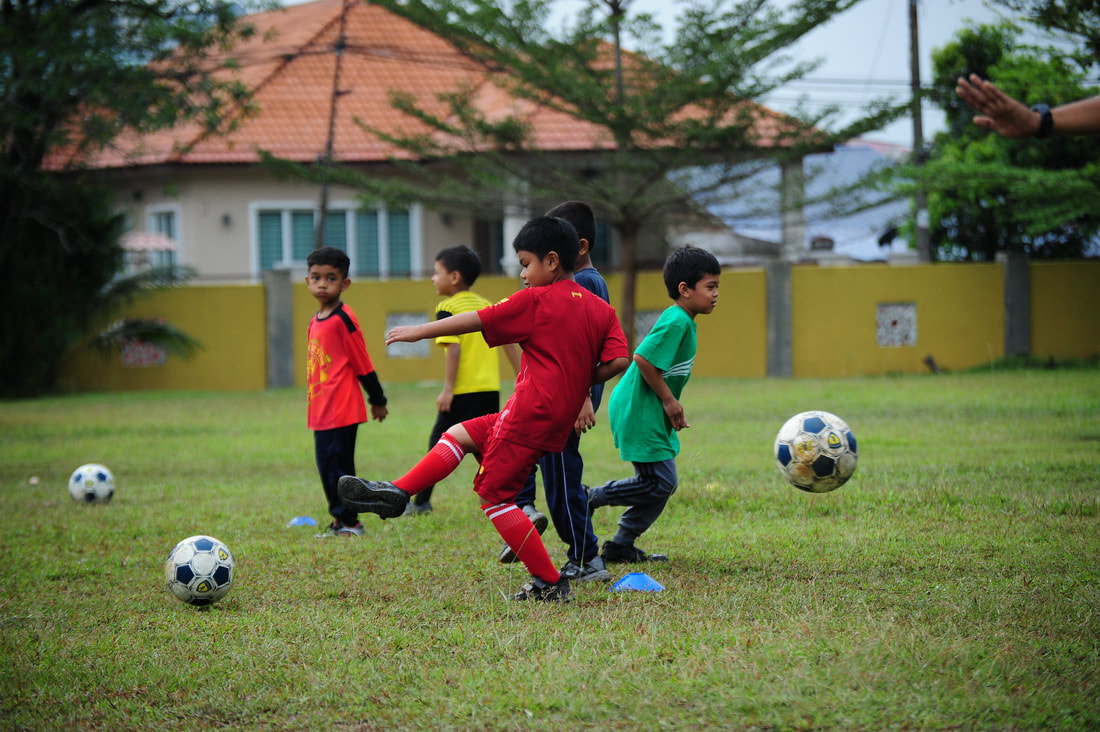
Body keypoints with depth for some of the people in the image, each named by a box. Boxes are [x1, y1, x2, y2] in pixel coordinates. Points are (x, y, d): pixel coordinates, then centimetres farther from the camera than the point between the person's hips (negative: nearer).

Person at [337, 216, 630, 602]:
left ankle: (550, 583, -4)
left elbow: (474, 321, -6)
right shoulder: (601, 309, 8)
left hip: (531, 412, -9)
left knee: (495, 495, -3)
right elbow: (619, 360, -2)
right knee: (460, 434, 18)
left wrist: (418, 332, 2)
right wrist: (579, 382, 11)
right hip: (560, 420, 9)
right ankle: (395, 493, 16)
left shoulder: (536, 300, -8)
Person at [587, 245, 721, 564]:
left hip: (650, 413, 11)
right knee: (659, 483, -9)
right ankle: (592, 498, 2)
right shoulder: (676, 321, -19)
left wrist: (672, 406, 16)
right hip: (639, 412, -11)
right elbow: (644, 359, -26)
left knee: (660, 483, 13)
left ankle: (621, 546, 19)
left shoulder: (681, 321, 13)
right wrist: (669, 400, -17)